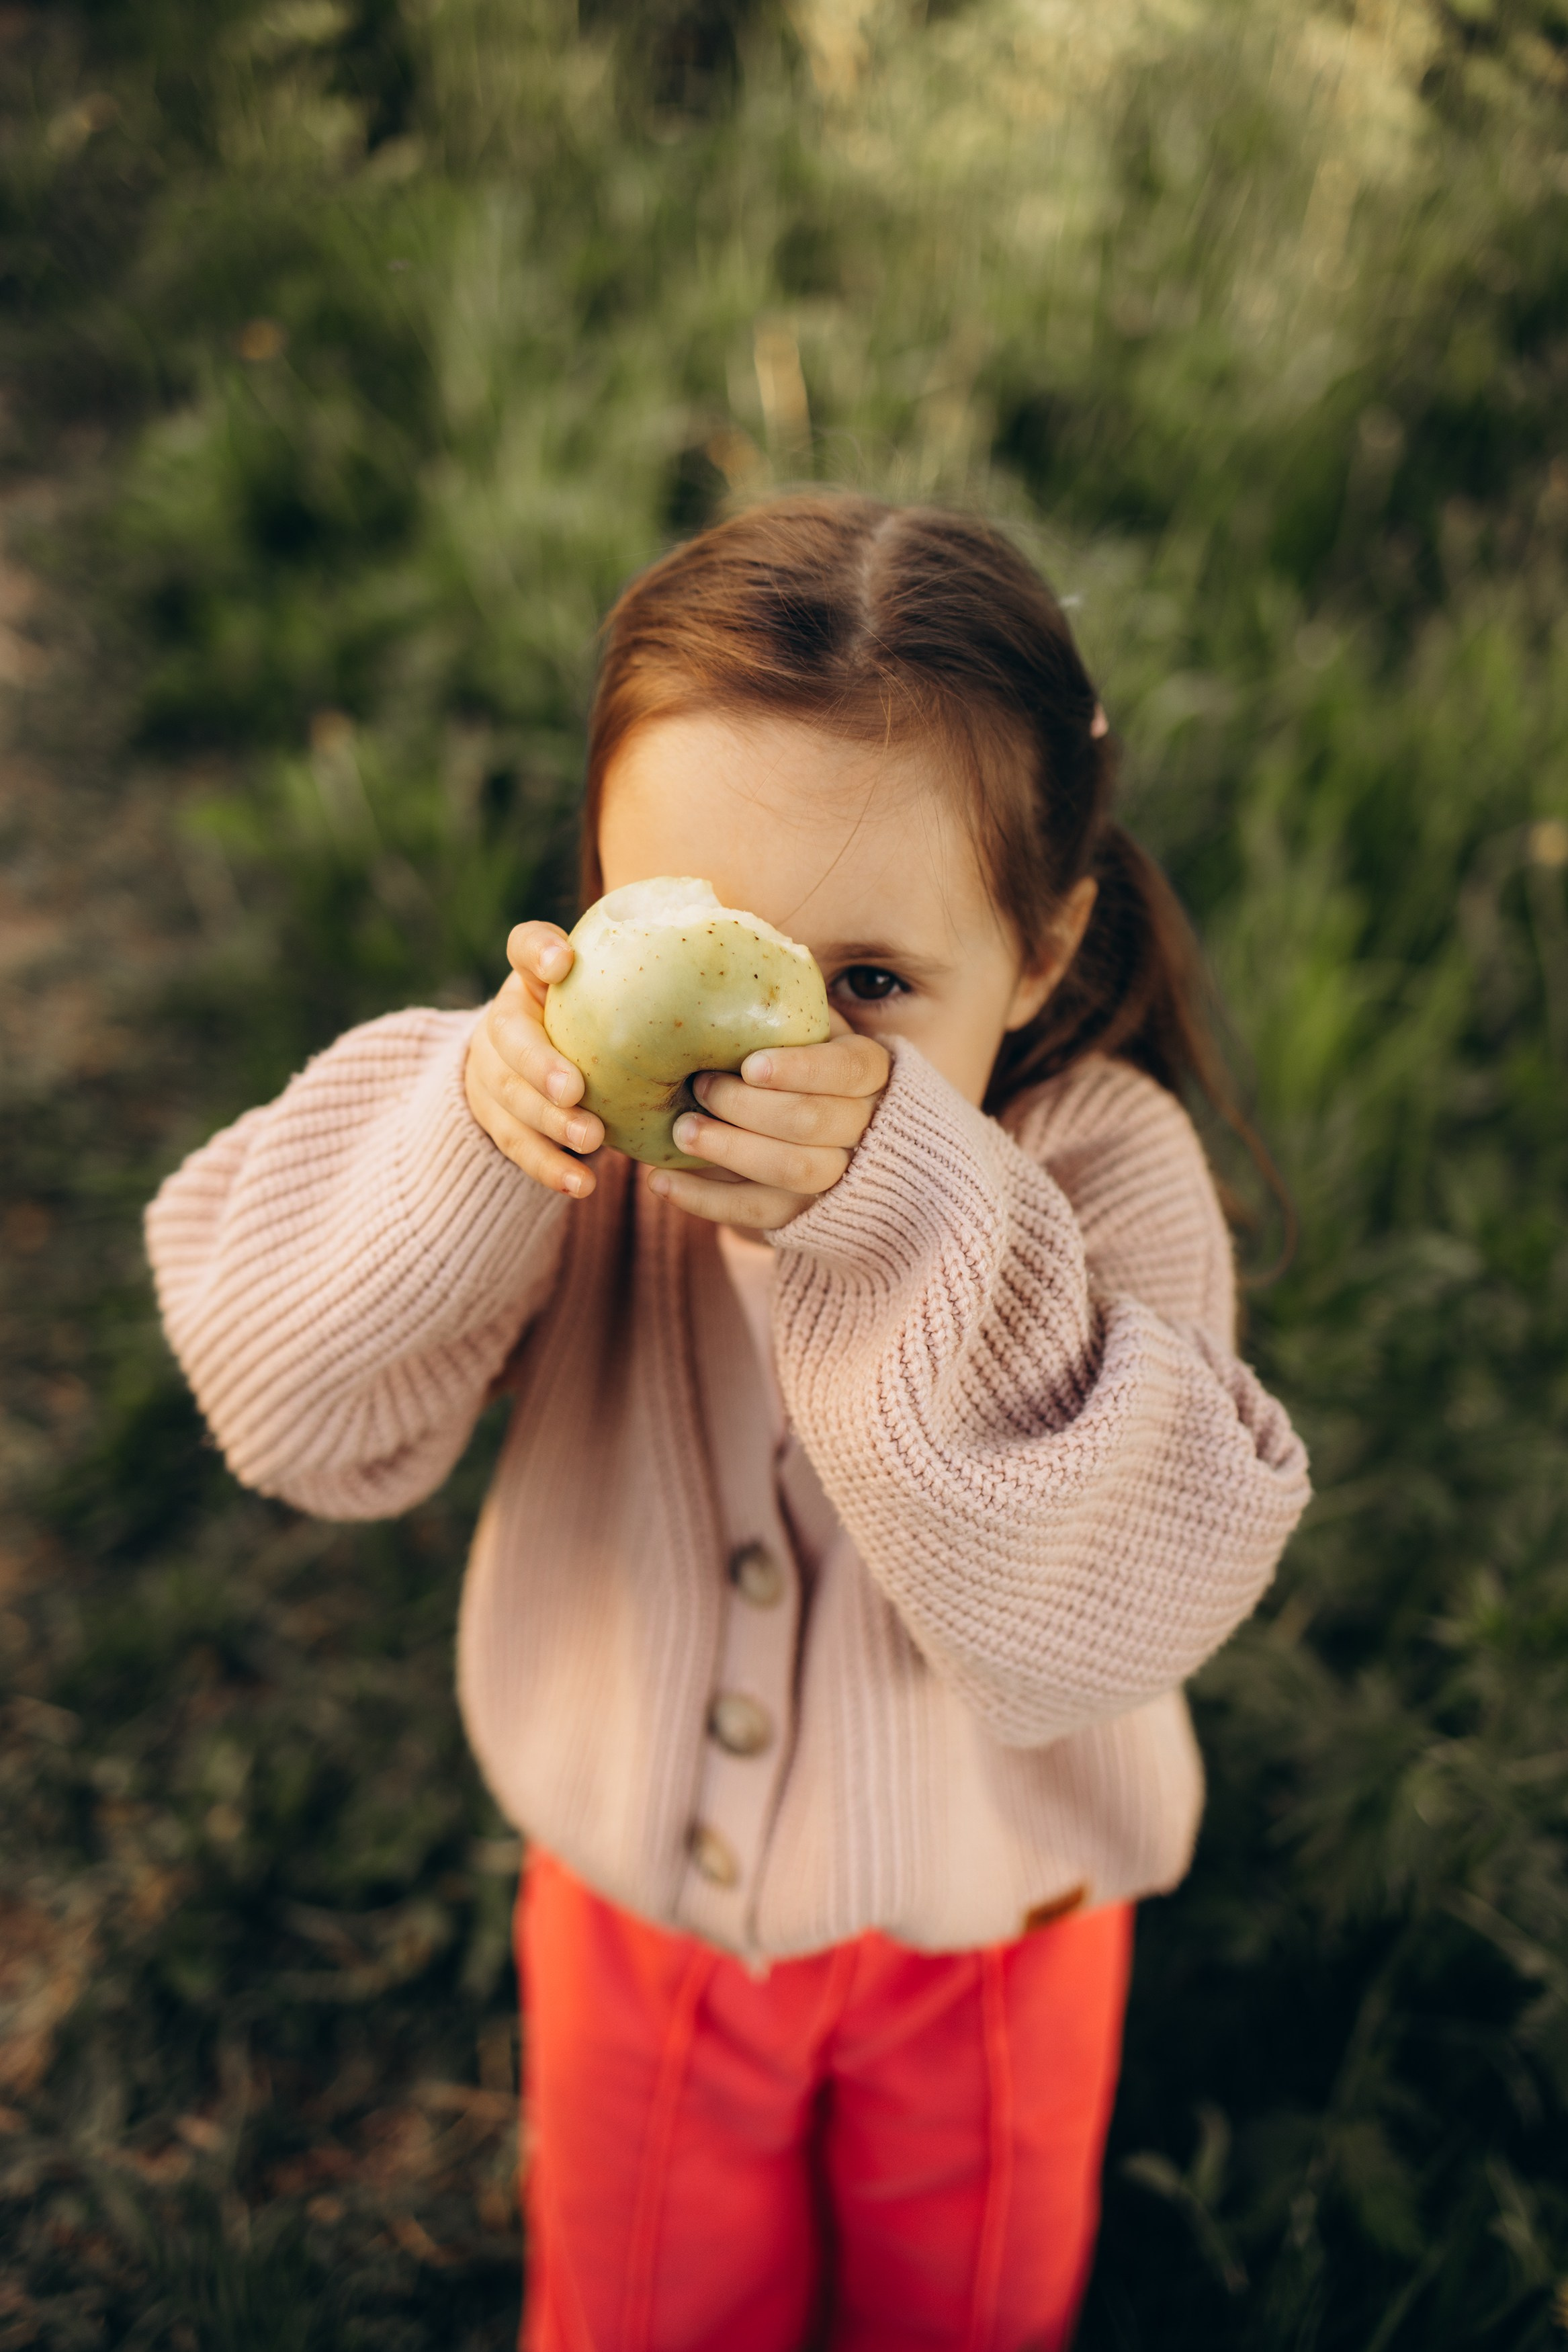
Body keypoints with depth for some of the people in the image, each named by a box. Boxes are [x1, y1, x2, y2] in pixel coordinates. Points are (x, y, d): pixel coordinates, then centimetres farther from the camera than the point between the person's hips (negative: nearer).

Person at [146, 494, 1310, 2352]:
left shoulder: (1103, 1169, -29)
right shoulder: (577, 1119, -24)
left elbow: (1088, 1620, -39)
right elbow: (295, 1421, -25)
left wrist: (907, 1220, -51)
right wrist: (460, 1135, -42)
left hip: (979, 1913, -1)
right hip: (632, 1878, 2)